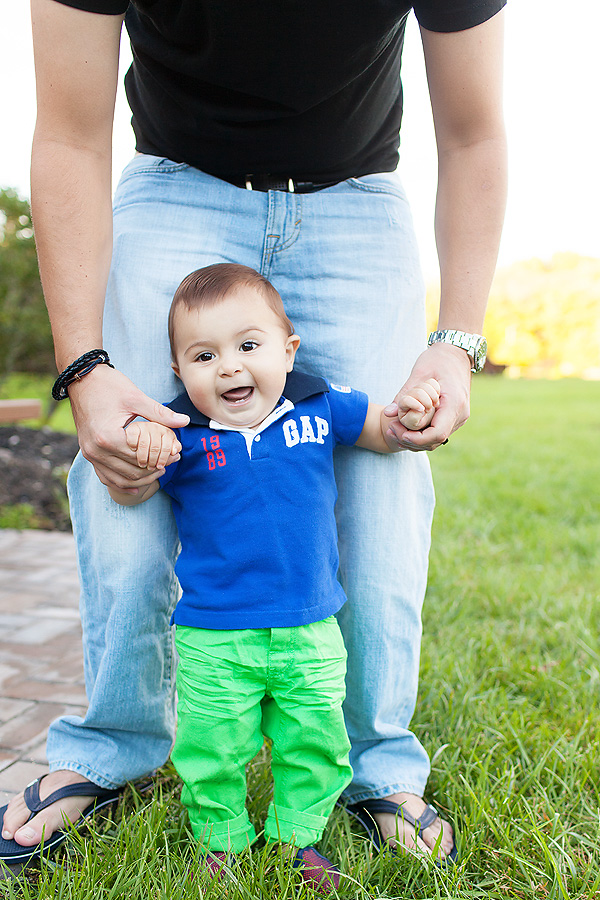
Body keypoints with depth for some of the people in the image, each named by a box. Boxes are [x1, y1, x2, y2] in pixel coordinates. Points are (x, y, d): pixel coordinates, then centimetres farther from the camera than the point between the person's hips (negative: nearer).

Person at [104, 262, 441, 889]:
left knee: (314, 744, 14)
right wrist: (140, 454, -25)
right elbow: (127, 496, -3)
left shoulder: (320, 406, -4)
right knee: (212, 750, 10)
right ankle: (222, 839, 37)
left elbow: (382, 434, 10)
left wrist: (407, 416, -14)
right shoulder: (180, 433, -9)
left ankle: (296, 835, 39)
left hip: (310, 631, 2)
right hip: (212, 638, -2)